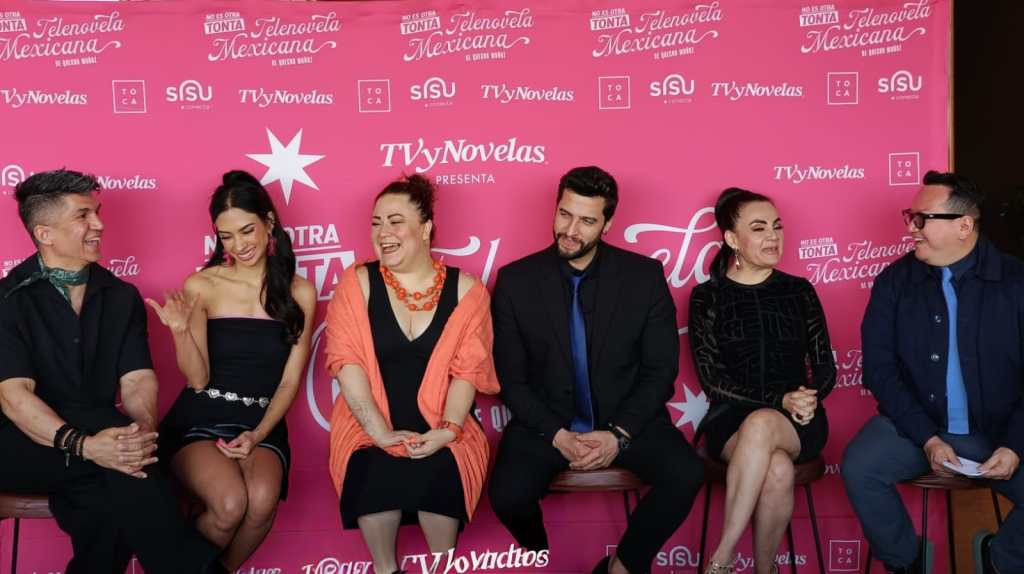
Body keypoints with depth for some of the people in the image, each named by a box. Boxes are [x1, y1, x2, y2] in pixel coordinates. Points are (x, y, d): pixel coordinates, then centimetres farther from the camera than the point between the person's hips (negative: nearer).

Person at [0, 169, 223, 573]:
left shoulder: (121, 296, 10)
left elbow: (138, 378, 1)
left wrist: (144, 426, -23)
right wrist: (81, 444, -32)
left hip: (95, 436, 3)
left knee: (110, 497, -32)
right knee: (112, 446, -33)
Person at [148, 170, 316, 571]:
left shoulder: (299, 292, 4)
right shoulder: (201, 286, 0)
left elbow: (290, 380, 5)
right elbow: (198, 380, -1)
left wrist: (257, 435, -9)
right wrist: (180, 330, -19)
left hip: (262, 422, 1)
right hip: (200, 420, -1)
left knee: (262, 501, -30)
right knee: (230, 503, -30)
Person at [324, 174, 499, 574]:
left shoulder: (465, 289, 2)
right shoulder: (357, 283, 2)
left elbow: (467, 368, -3)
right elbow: (346, 361, -7)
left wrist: (447, 430, -19)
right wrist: (380, 432, -18)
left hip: (438, 429, 0)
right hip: (371, 427, 0)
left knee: (441, 469, -30)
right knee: (377, 470, -30)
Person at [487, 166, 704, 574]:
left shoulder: (644, 276, -5)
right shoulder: (516, 281, -5)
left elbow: (662, 369, -3)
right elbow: (510, 377, -3)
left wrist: (619, 434, -16)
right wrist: (557, 435, -16)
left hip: (628, 419, 1)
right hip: (546, 422, 0)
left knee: (686, 474, -26)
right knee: (507, 494, -27)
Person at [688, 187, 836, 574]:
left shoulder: (799, 291, 10)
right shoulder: (706, 297, 3)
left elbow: (825, 366, 9)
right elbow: (712, 378, -4)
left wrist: (809, 398, -14)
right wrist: (779, 400, -15)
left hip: (798, 423, 1)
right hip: (732, 418, -1)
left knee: (760, 426, -36)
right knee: (778, 470, -36)